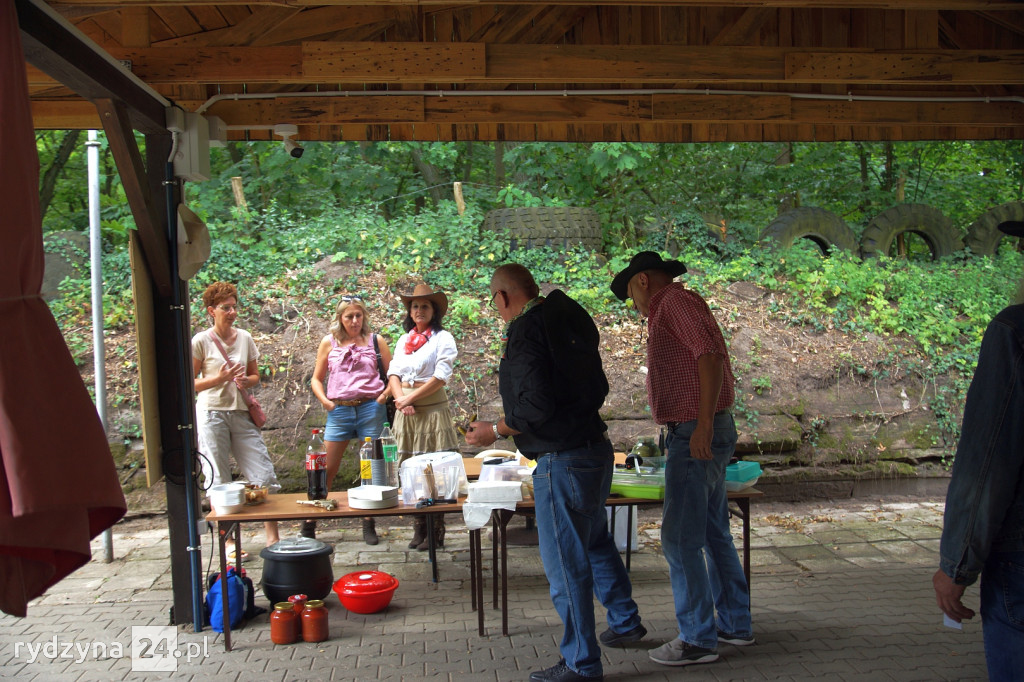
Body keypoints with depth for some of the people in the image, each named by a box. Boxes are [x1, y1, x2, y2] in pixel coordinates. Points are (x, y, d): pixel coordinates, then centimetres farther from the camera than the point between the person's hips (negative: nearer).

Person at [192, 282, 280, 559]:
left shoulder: (245, 338, 9)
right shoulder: (201, 341, -3)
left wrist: (246, 382, -5)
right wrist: (219, 379, -17)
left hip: (242, 414, 4)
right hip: (212, 414, -4)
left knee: (264, 476, -2)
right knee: (219, 482, 2)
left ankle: (273, 538, 4)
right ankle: (227, 541, 13)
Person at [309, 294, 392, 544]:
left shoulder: (375, 341, 7)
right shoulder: (329, 343, 9)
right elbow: (316, 379, 14)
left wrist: (386, 393, -8)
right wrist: (324, 400, -3)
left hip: (370, 409, 0)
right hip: (339, 410, 0)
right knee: (326, 468, -1)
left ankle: (369, 524, 14)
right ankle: (310, 524, 9)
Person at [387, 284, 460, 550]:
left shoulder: (442, 338, 0)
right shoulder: (403, 341, 17)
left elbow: (441, 377, -10)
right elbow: (393, 373, 9)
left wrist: (410, 398, -11)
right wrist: (401, 400, -9)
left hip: (433, 410, -5)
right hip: (407, 412, 5)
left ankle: (436, 533, 1)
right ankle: (419, 529, 13)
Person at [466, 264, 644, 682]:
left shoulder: (525, 331, -17)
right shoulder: (568, 319, 10)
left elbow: (537, 407, -23)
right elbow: (598, 388, 16)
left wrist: (495, 430, -9)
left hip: (562, 460, -10)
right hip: (596, 447, 10)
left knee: (565, 562, 2)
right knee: (595, 541, 27)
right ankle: (625, 622, 43)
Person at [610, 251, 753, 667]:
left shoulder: (674, 300, -10)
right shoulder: (674, 308, 20)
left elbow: (710, 356, -22)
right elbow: (714, 361, 24)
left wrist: (703, 423, -26)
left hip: (695, 434, -11)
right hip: (700, 434, 11)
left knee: (681, 538, -5)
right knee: (714, 533, 17)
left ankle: (698, 639, 3)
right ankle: (735, 624, 27)